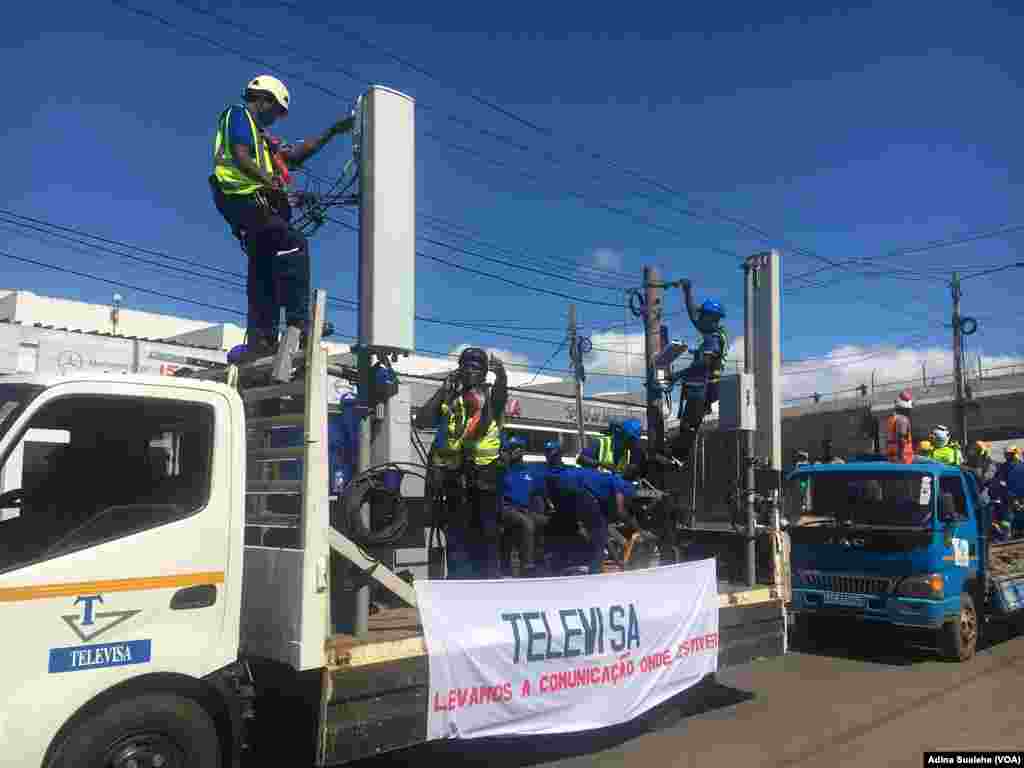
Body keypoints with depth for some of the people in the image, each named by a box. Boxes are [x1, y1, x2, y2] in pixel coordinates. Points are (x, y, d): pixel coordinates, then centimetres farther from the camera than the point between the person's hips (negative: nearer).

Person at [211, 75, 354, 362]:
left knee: (265, 271, 4)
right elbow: (240, 156, -11)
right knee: (293, 244, -23)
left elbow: (294, 155, 30)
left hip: (253, 204, 10)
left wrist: (331, 132, 30)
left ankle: (260, 340, 1)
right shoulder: (238, 114, 7)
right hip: (247, 199, -10)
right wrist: (270, 182, -25)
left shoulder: (258, 134, 34)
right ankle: (298, 321, -30)